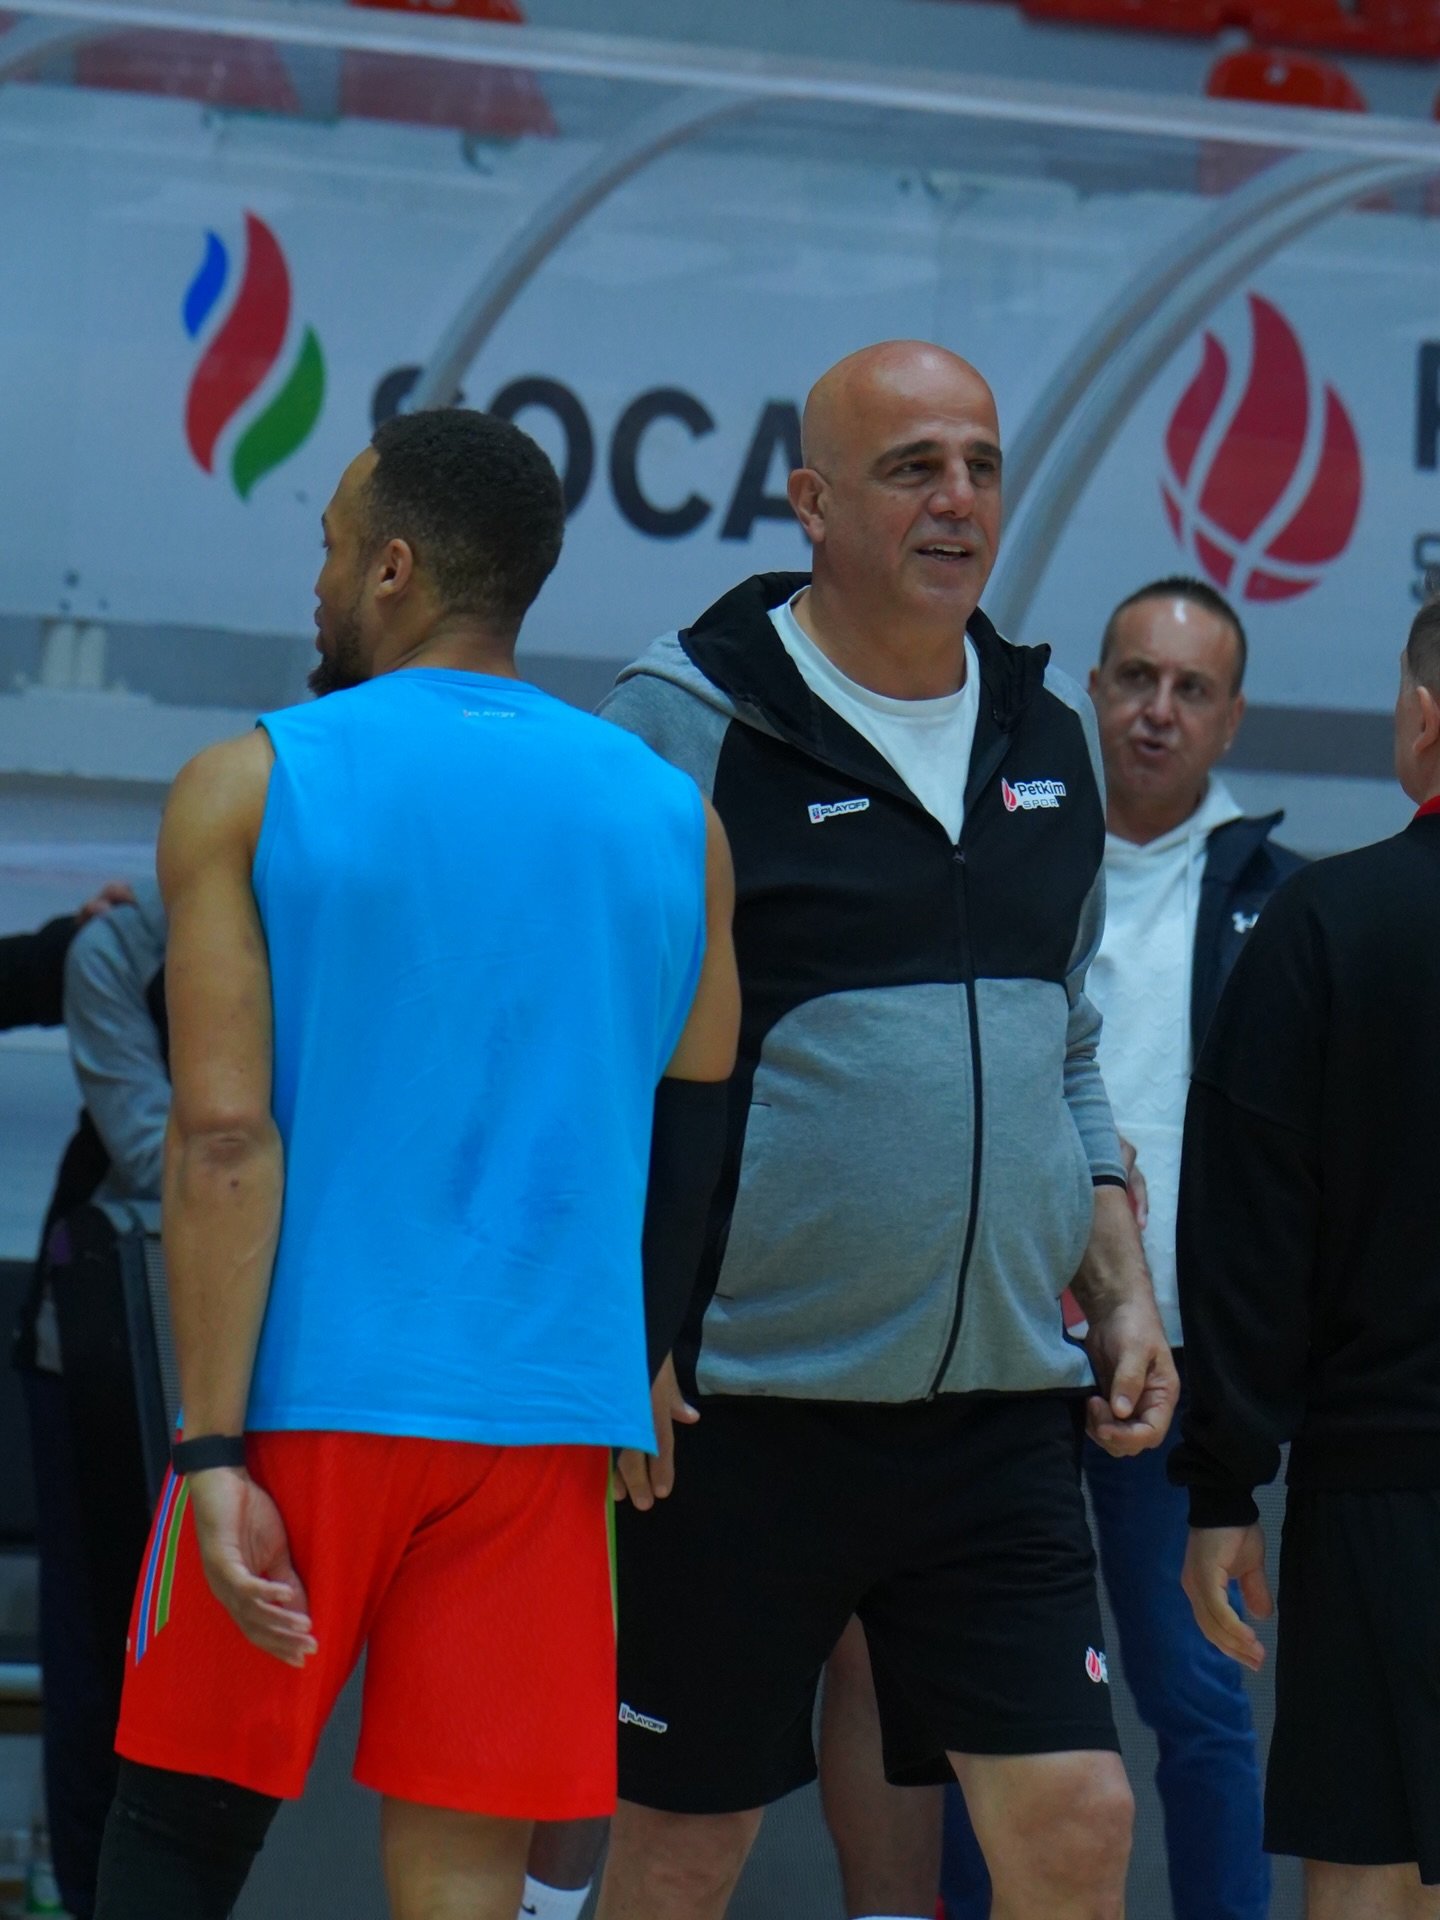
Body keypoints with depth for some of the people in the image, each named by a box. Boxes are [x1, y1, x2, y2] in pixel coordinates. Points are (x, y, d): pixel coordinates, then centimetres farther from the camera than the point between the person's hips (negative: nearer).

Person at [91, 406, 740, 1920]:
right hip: (548, 1416, 2)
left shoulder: (250, 789, -2)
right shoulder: (674, 819, 8)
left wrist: (214, 1454, -11)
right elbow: (691, 1154, 13)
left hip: (304, 1401, -2)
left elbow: (224, 1140, -9)